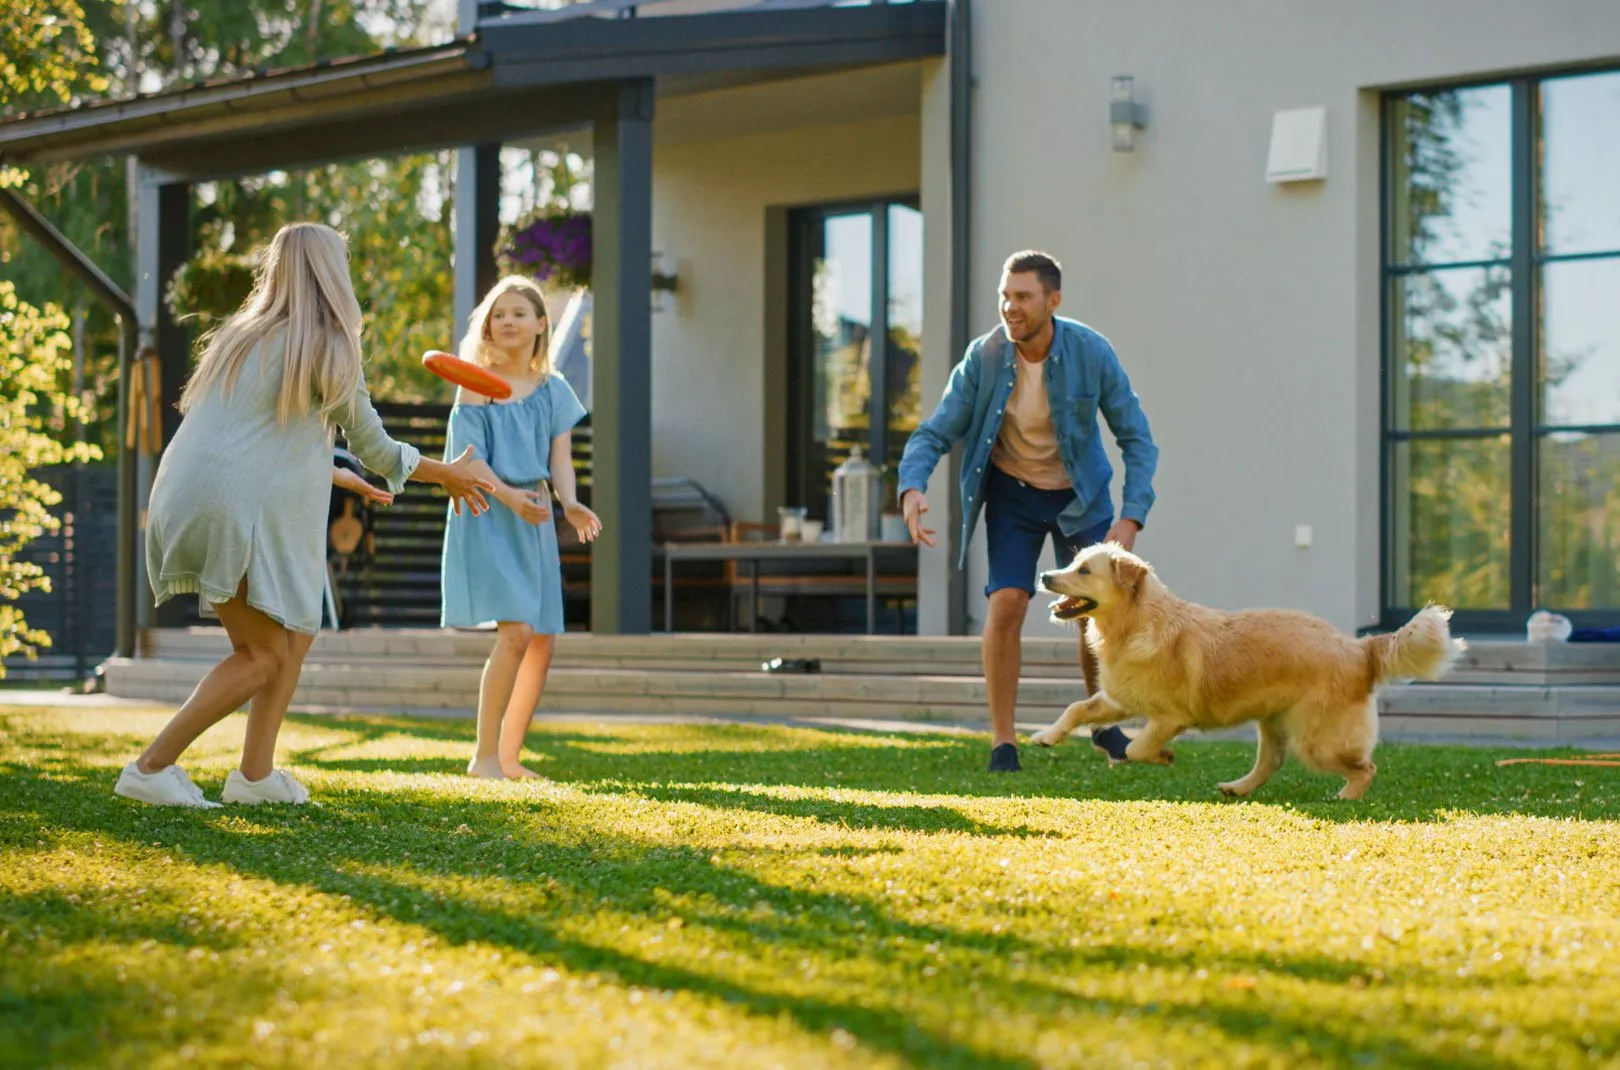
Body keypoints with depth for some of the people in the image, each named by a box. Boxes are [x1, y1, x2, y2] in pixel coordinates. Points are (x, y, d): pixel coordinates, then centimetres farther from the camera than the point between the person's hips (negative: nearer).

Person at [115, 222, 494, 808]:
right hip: (233, 512, -8)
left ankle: (256, 771, 16)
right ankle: (152, 768, -4)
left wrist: (333, 475, 39)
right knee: (264, 656, 1)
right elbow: (375, 450, 4)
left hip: (187, 503, 8)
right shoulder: (328, 351, -4)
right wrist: (449, 474, 18)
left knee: (296, 634, 17)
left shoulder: (242, 336, 18)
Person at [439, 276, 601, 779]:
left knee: (543, 640, 5)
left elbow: (560, 457, 2)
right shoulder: (475, 385, -2)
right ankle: (484, 755, -12)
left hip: (535, 518, 5)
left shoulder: (553, 389, 9)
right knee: (516, 630, -19)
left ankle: (508, 757, 17)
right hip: (487, 516, -5)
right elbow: (470, 457, -10)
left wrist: (571, 504, -18)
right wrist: (508, 496, -28)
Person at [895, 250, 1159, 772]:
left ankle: (1103, 722, 23)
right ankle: (1002, 740, -6)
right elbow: (935, 434, -17)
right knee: (1006, 602, -16)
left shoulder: (1092, 352, -21)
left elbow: (1136, 438, -15)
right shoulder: (984, 357, -20)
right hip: (1013, 493, 0)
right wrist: (912, 488, -37)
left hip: (1081, 494, 0)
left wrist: (1132, 517, -26)